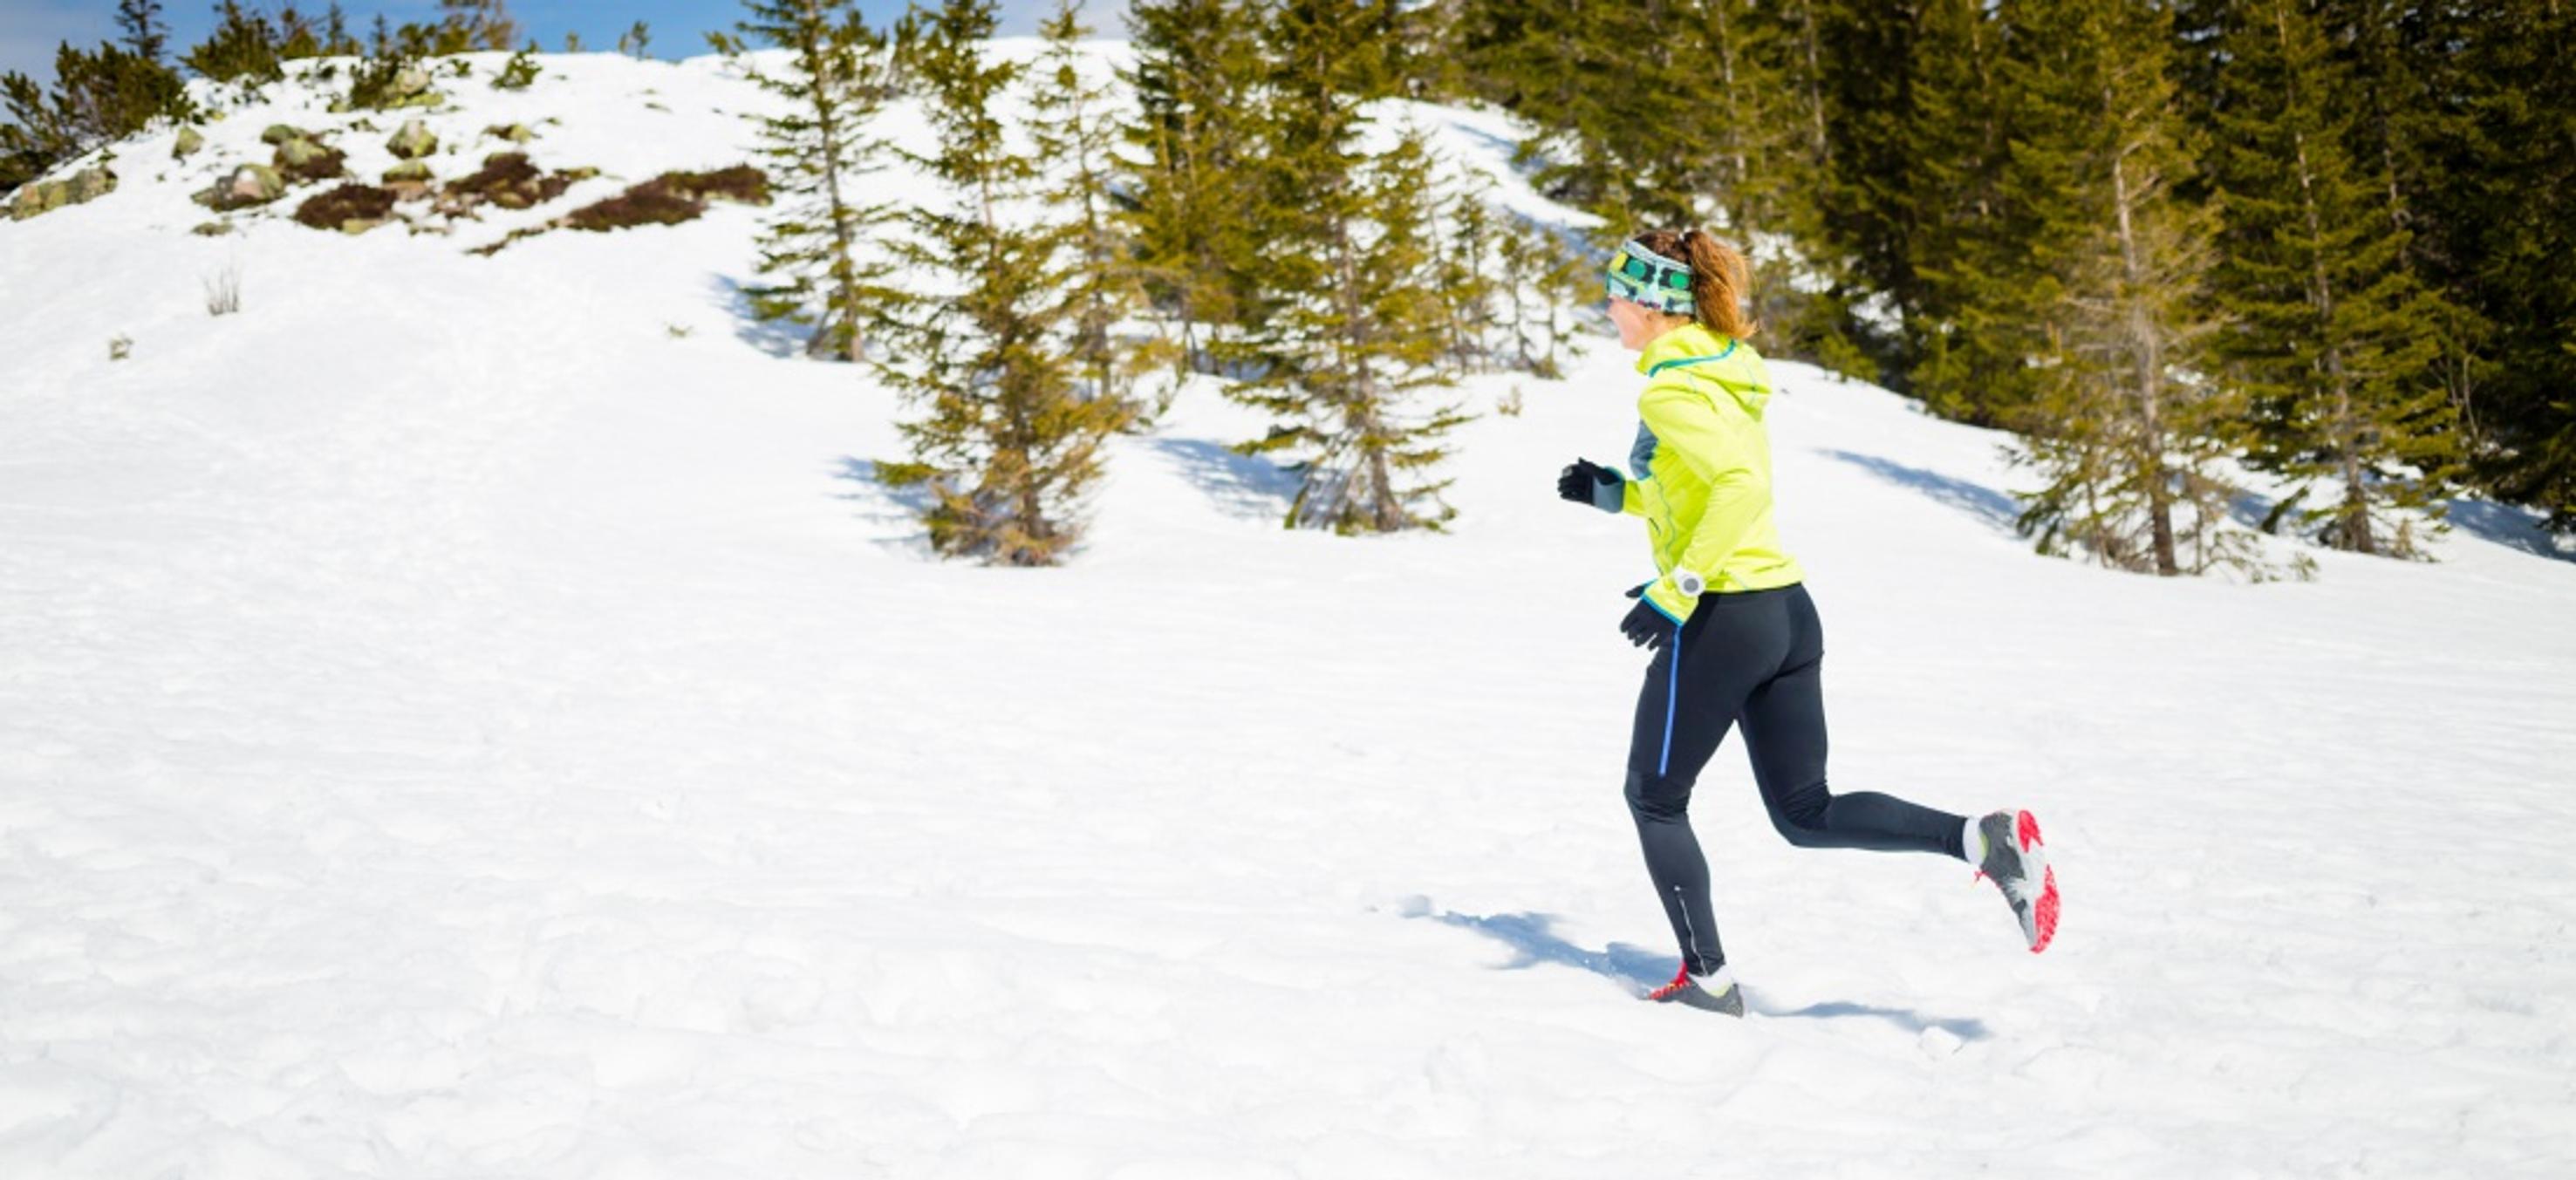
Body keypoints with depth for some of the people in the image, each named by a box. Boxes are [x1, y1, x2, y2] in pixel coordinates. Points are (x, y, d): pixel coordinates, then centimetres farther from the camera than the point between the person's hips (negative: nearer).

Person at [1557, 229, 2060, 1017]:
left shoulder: (1671, 391, -13)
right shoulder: (1724, 375, 15)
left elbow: (1743, 486, -28)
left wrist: (1676, 590, -27)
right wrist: (1615, 493, 22)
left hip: (1722, 620, -9)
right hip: (1789, 610, 9)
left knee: (1654, 801, 11)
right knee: (1807, 814, 12)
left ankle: (1706, 981, 16)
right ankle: (1987, 840, -6)